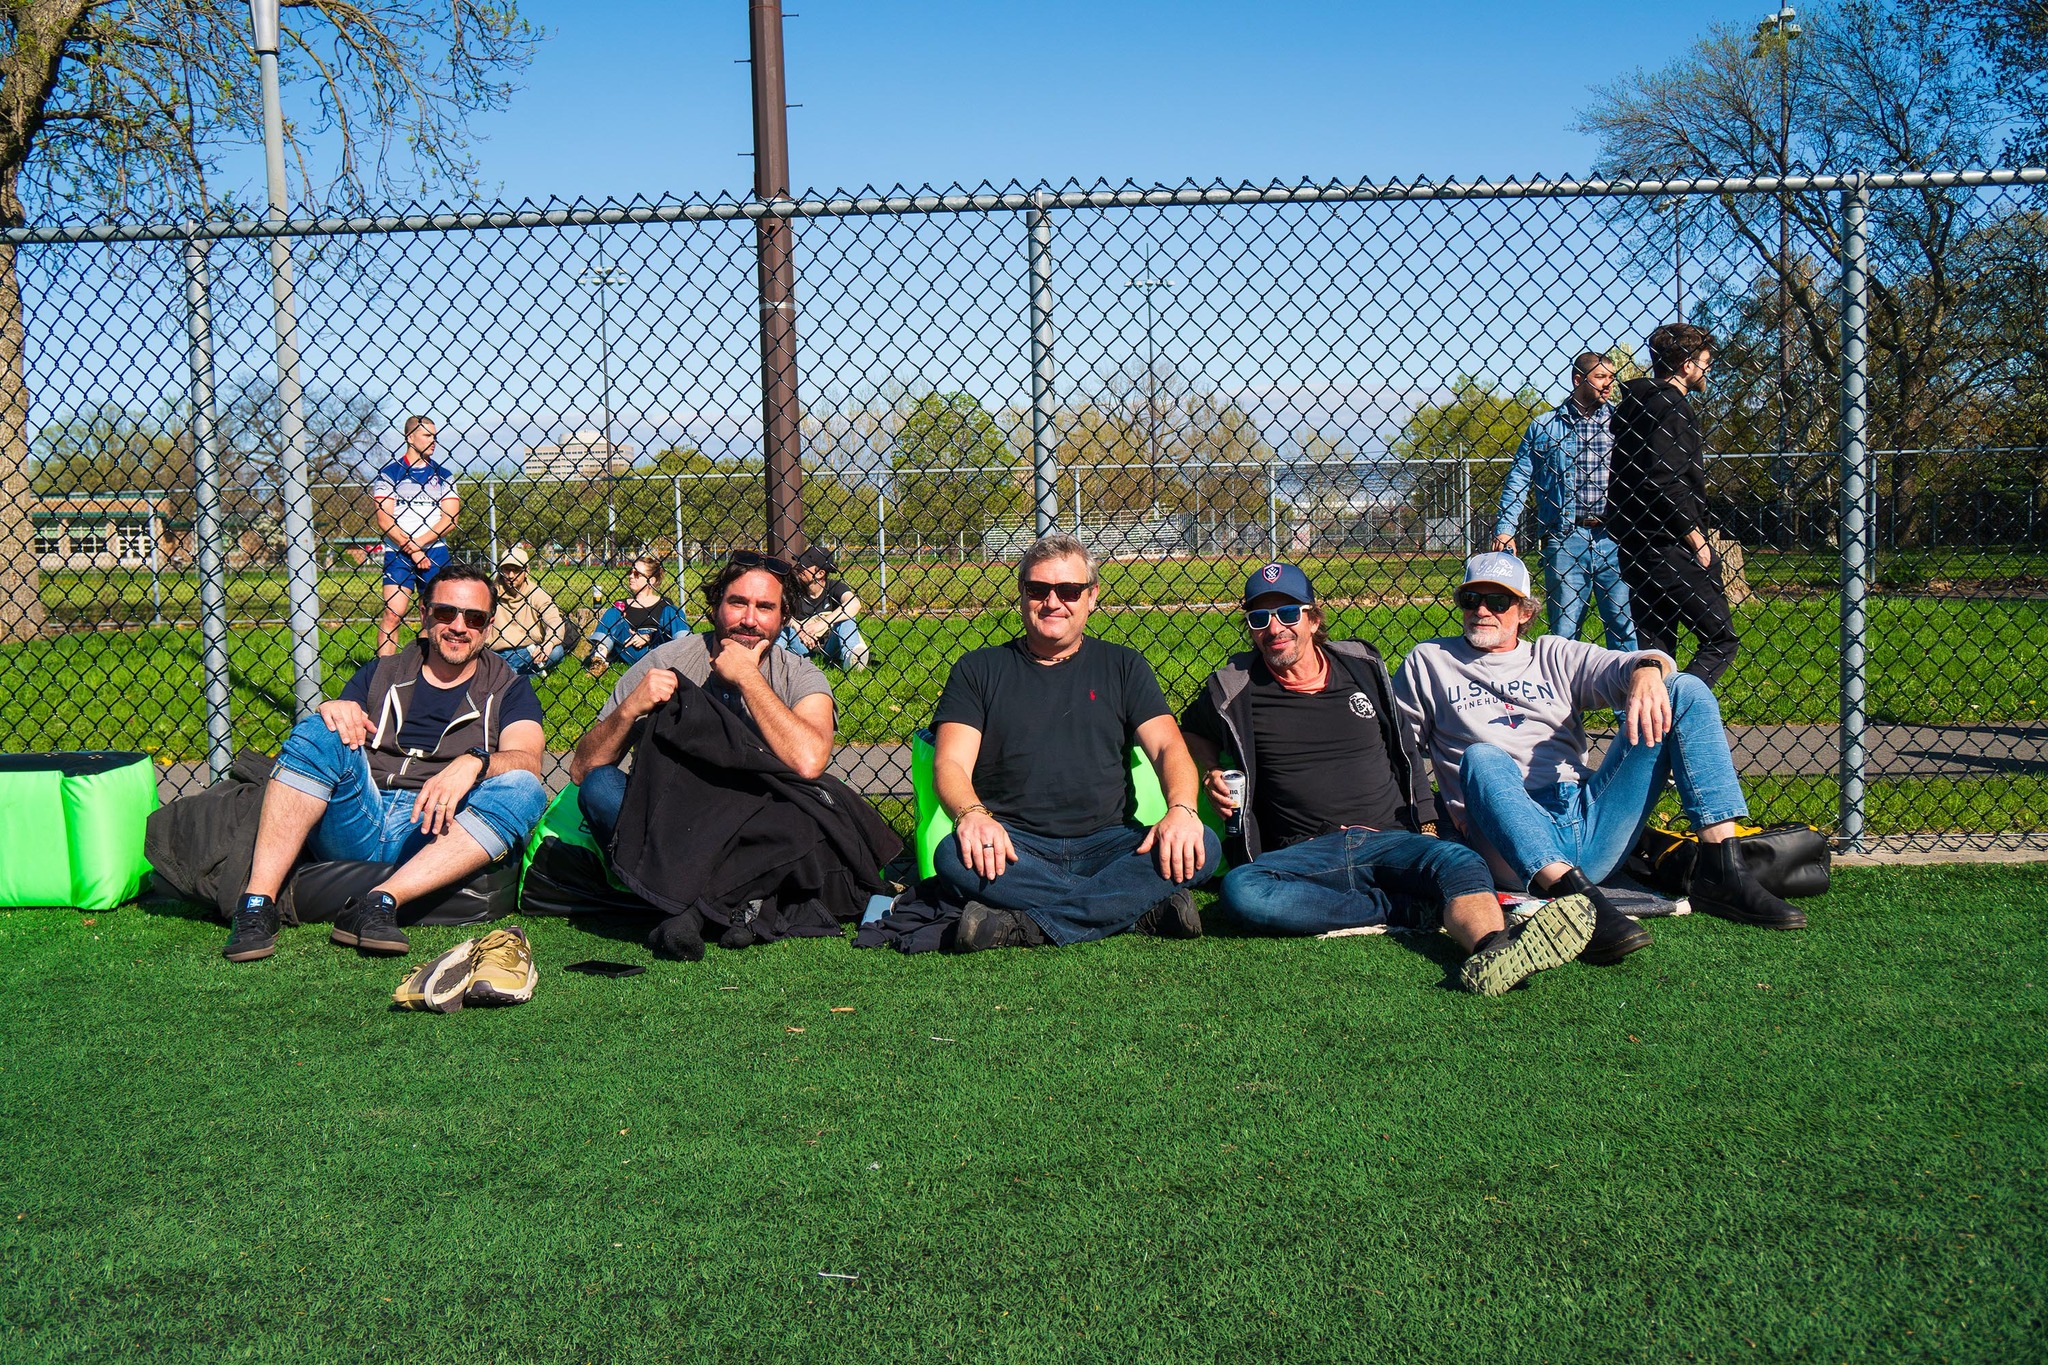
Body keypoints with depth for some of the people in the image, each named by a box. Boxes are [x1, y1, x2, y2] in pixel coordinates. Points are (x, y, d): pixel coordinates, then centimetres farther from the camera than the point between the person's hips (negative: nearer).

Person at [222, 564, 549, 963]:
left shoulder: (508, 690, 16)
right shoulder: (382, 673, 23)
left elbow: (527, 761, -3)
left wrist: (473, 762, -25)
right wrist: (333, 710, -10)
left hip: (433, 832, -2)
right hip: (357, 821, 2)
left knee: (525, 791, -28)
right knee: (318, 731, -21)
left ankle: (381, 901, -40)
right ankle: (257, 903, -31)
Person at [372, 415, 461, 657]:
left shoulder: (442, 475, 11)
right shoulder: (389, 473, 3)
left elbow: (449, 519, 2)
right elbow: (384, 521, -3)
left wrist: (417, 544, -9)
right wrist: (412, 551, -10)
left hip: (435, 553, 2)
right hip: (398, 555, -2)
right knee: (392, 614, -10)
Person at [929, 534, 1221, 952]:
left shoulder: (1123, 667, 16)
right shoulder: (979, 670, 12)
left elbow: (1168, 746, 3)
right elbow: (949, 764, 0)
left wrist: (1181, 809, -20)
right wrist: (972, 815, -24)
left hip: (1107, 844, 2)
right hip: (1015, 846, -1)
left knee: (1202, 847, -26)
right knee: (954, 855, -34)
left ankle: (1027, 926, -30)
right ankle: (1143, 906, -30)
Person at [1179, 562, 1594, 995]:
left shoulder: (1362, 667, 16)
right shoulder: (1234, 691, 9)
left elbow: (1406, 750, 26)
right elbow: (1192, 731, 29)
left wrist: (1427, 826, 16)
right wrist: (1210, 773, 8)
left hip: (1389, 842, 2)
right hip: (1305, 856, -1)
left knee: (1459, 861, -33)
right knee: (1240, 889, -36)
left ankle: (1493, 947, -65)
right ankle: (1418, 910, -32)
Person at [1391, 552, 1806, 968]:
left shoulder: (1554, 656, 22)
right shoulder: (1429, 662, 18)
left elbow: (1620, 665, 7)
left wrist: (1647, 670, -18)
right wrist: (1440, 802, -5)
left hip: (1591, 821, 3)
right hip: (1515, 846, -3)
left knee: (1686, 690, -5)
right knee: (1481, 758, -36)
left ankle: (1721, 873, -18)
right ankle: (1576, 896, -53)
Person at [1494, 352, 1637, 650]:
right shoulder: (1544, 426, 9)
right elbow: (1517, 479, 8)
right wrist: (1505, 528, -2)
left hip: (1613, 538, 1)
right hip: (1565, 538, -1)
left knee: (1625, 624, 0)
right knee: (1563, 627, 1)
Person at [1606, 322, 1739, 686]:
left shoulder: (1634, 404, 18)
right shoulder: (1671, 406, -11)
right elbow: (1665, 483, -21)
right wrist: (1696, 539, -13)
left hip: (1636, 546, 10)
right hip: (1670, 548, -10)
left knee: (1655, 648, 11)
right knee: (1721, 639, -5)